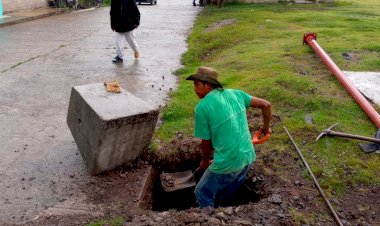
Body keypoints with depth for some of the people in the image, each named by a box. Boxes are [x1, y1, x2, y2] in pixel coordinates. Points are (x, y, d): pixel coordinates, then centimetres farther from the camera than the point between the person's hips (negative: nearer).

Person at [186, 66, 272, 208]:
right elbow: (266, 105, 6)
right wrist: (266, 127, 22)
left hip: (227, 164, -7)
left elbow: (206, 142, -6)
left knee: (202, 195, 16)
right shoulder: (235, 93, 1)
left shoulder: (202, 107, -14)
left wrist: (205, 162, 12)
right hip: (248, 157, 7)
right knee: (227, 196, 27)